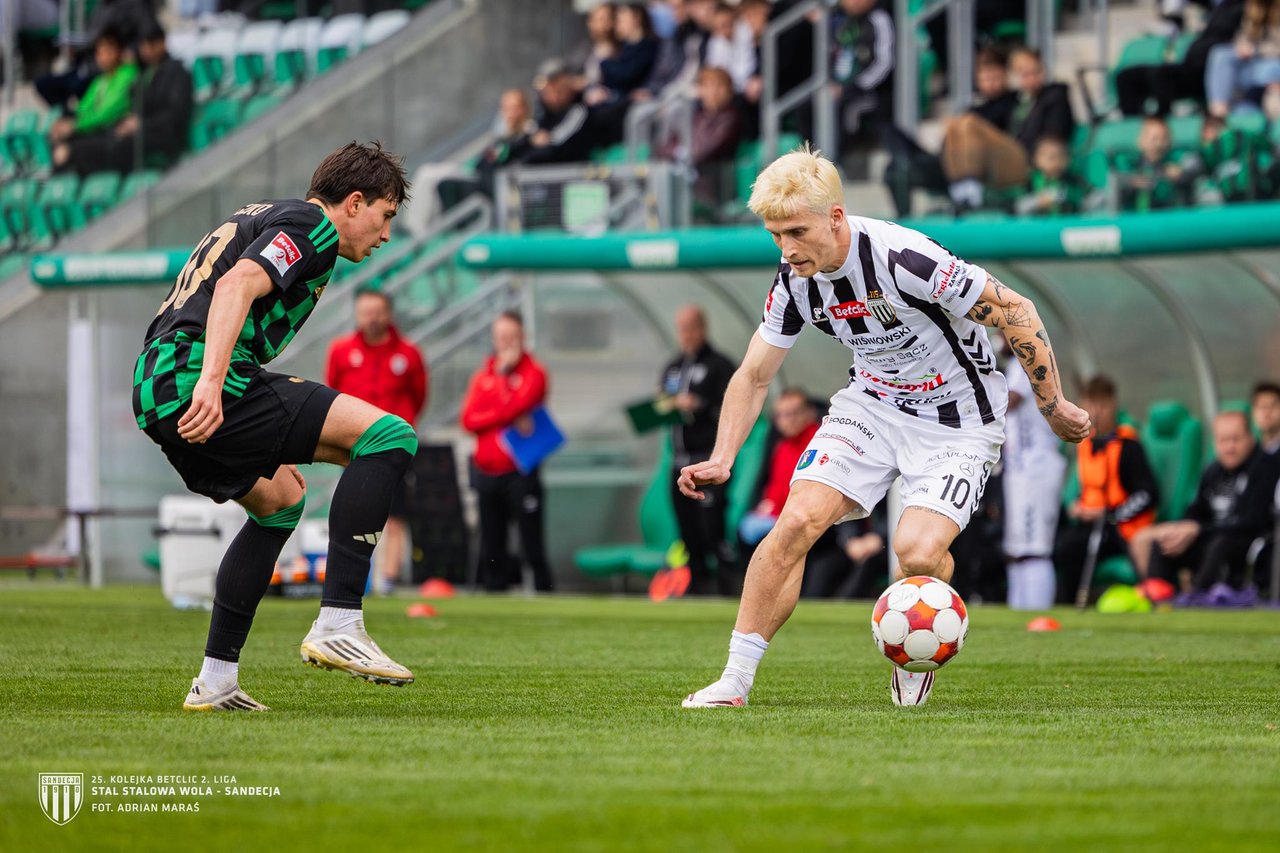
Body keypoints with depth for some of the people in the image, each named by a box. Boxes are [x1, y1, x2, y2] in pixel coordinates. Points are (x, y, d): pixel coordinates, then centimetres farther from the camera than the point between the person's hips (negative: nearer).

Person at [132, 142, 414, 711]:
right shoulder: (311, 224, 0)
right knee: (388, 437, -10)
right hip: (197, 382, -10)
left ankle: (215, 680, 26)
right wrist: (211, 381, -31)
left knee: (279, 501, 30)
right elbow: (237, 286, -18)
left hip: (154, 390, 10)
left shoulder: (261, 218, 31)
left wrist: (270, 452, 37)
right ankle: (338, 626, -16)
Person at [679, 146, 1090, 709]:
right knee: (798, 520, -15)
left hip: (957, 423, -5)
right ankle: (734, 681, -8)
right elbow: (754, 375, 5)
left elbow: (1015, 312, -20)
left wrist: (1052, 406, -13)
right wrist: (722, 460, -9)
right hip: (872, 403, 5)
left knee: (917, 552, -24)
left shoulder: (903, 259, -29)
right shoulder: (794, 280, -9)